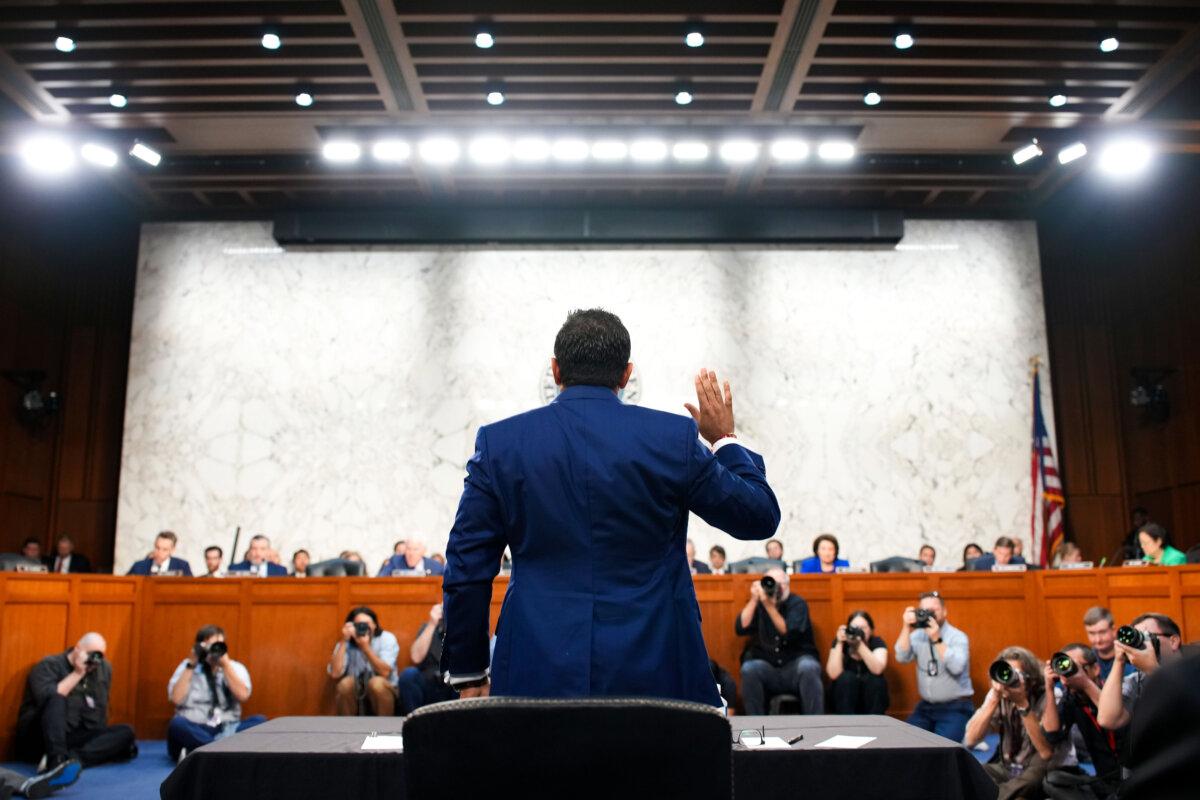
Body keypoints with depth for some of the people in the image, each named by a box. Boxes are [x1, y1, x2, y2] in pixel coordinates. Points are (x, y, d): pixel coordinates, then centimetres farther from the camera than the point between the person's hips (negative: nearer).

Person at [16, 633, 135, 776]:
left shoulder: (104, 668, 12)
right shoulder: (49, 665, -1)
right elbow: (47, 698, -21)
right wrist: (77, 674, -15)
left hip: (74, 739, 5)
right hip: (37, 738, -4)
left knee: (126, 732, -16)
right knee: (56, 699, -32)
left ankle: (71, 758, -38)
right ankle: (57, 760, -51)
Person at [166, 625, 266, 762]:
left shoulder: (236, 668, 10)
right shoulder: (187, 667, 9)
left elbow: (243, 696, -9)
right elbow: (176, 699, -7)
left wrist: (225, 664, -10)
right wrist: (191, 666, -6)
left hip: (227, 730, 1)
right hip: (194, 730, -1)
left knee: (259, 721, -26)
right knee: (177, 723, -33)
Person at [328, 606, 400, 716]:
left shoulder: (387, 638, -12)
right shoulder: (346, 643, -7)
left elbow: (385, 672, -25)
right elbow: (335, 674, -22)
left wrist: (366, 647, -32)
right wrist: (343, 642, -23)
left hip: (383, 692, -2)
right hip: (355, 697, 2)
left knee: (376, 682, -32)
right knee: (345, 683, -28)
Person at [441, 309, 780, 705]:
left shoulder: (499, 442, 0)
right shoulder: (674, 438, -3)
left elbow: (467, 570, 2)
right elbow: (760, 517, 8)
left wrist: (468, 672, 12)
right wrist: (724, 439, 21)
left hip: (539, 673, 1)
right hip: (653, 671, 0)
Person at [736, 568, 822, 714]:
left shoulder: (797, 603, -2)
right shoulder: (758, 604, 6)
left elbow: (789, 633, -18)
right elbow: (741, 629, -8)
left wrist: (769, 606, -26)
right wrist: (754, 600, -15)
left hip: (796, 664, -2)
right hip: (766, 667, 2)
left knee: (808, 668, -34)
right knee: (748, 669, -28)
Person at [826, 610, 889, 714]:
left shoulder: (877, 643, -11)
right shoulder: (841, 643, -10)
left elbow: (877, 669, -32)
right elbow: (833, 674, -25)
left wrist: (860, 644, -40)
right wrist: (839, 643, -29)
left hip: (872, 702, 0)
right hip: (845, 701, 0)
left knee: (874, 679, -27)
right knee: (846, 678, -27)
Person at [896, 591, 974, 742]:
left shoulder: (958, 637, -9)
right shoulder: (918, 635, 4)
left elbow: (956, 668, -25)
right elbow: (901, 658, -12)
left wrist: (937, 639, -28)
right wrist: (907, 628, -19)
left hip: (955, 707, -4)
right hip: (926, 706, 4)